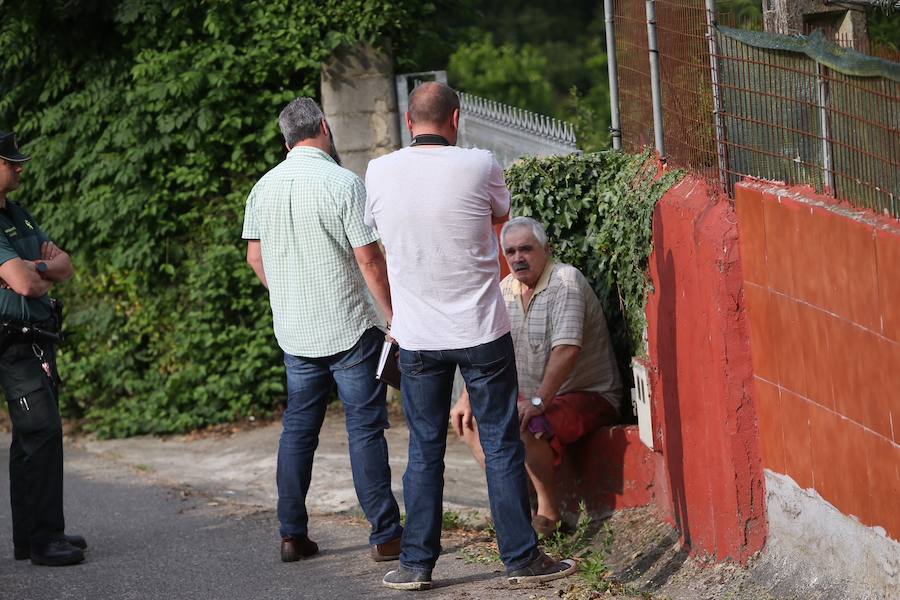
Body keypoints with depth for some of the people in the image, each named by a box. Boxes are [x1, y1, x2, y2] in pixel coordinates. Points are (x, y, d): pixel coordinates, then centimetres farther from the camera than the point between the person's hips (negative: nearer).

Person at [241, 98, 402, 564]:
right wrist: (397, 317, -6)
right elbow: (369, 260, -13)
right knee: (365, 428, -2)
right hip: (350, 330, -5)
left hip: (294, 332, 5)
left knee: (298, 428, 11)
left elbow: (255, 256, 13)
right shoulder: (342, 183, -12)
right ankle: (385, 535, -1)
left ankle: (292, 534, 11)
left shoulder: (264, 187, 5)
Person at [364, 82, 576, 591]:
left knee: (425, 449, 11)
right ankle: (522, 558, 10)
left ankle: (417, 563, 13)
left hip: (418, 338, 2)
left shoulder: (380, 173, -4)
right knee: (502, 445, 6)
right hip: (482, 331, -2)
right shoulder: (479, 166, -10)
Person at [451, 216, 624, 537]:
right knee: (469, 422, 3)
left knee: (525, 428, -32)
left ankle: (550, 512, -15)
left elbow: (567, 349, -29)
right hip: (532, 395, 9)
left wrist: (538, 402, -34)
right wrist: (467, 399, 2)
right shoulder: (506, 289, 6)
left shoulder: (565, 280, -19)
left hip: (589, 396, -9)